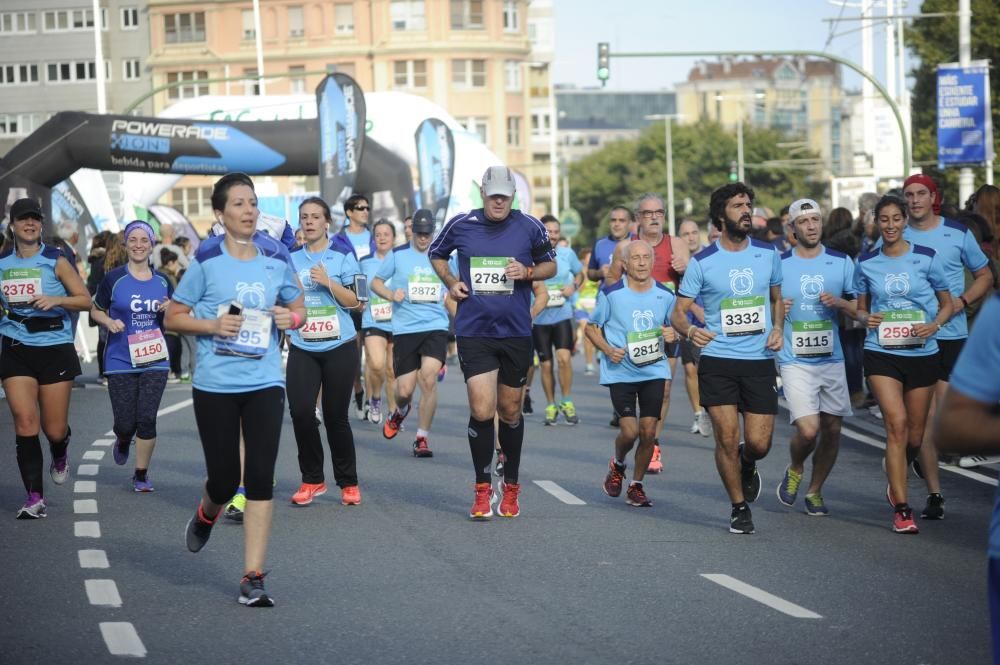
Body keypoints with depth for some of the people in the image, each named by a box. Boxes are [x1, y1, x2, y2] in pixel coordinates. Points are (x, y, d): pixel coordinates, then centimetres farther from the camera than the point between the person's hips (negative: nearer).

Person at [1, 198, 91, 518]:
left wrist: (56, 300, -18)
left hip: (55, 348, -2)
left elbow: (85, 300, -2)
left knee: (54, 429, 1)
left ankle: (60, 455, 39)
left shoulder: (56, 260, -3)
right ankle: (34, 498, -4)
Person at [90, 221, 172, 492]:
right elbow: (95, 310, 7)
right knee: (125, 423, 0)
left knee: (147, 419, -6)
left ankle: (141, 474, 10)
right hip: (120, 361, -1)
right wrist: (109, 322, -13)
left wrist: (169, 310, -5)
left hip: (155, 360, 1)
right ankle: (123, 441, 38)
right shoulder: (113, 279, -2)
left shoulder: (163, 281, 7)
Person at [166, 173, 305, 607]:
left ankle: (253, 577, -2)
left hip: (265, 381, 2)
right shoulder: (206, 260, -4)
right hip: (215, 384, -2)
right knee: (224, 479, 4)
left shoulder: (276, 260, 4)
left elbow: (298, 308, 17)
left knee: (260, 477, -7)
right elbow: (174, 317, 1)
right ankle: (206, 514, 42)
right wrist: (212, 325, -15)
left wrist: (291, 318, -5)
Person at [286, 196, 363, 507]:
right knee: (300, 410, -12)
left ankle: (348, 483, 16)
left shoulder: (343, 257, 2)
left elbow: (354, 301, -3)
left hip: (339, 347, -2)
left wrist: (328, 282, -14)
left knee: (336, 416, 1)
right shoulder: (291, 260, 9)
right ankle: (312, 480, 4)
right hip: (302, 349, 2)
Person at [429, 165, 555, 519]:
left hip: (516, 334, 1)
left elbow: (550, 265, 12)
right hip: (473, 332, -1)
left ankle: (511, 487, 28)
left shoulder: (530, 227, -1)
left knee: (510, 412, 11)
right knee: (481, 410, -11)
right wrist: (451, 282, 1)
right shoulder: (460, 225, 0)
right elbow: (436, 254, 18)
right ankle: (482, 491, 2)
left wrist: (527, 272, -9)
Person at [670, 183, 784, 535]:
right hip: (718, 361, -2)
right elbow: (679, 312, 0)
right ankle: (739, 508, 14)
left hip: (760, 361, 2)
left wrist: (778, 328, 2)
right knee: (727, 438, -6)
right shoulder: (702, 262, -3)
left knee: (759, 443, -2)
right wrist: (690, 330, -23)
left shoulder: (768, 254, 6)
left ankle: (746, 467, 35)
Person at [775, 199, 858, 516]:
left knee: (832, 429, 7)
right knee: (808, 430, -16)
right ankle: (794, 471, 17)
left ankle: (814, 491, 27)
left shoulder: (841, 262, 5)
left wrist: (839, 303, -12)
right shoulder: (779, 264, -1)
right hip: (795, 362, -3)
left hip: (832, 360, 3)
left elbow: (859, 309, 8)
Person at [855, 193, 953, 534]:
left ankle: (896, 481, 40)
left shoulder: (926, 258, -1)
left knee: (915, 434, 8)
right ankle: (902, 510, -13)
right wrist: (866, 318, -9)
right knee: (897, 423, -16)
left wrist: (934, 325, -13)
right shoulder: (866, 263, 3)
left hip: (922, 354, 1)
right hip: (881, 354, -1)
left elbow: (947, 303, 7)